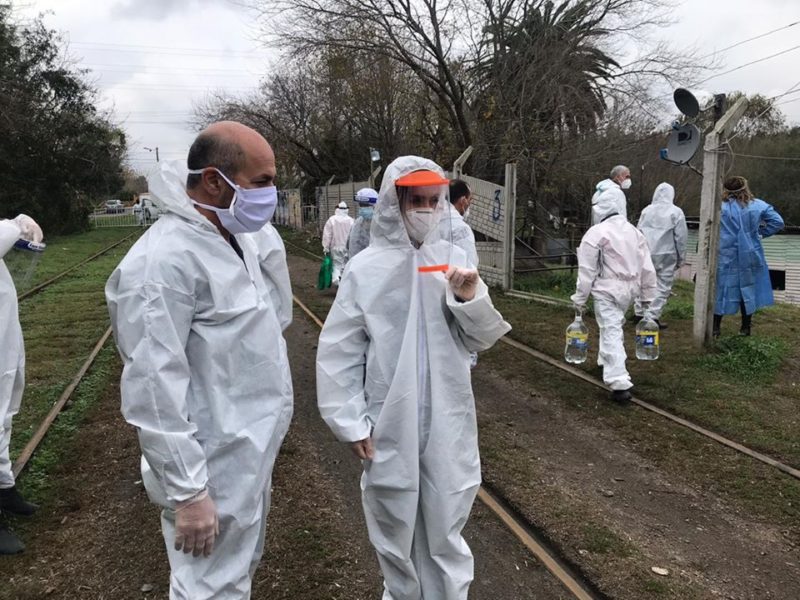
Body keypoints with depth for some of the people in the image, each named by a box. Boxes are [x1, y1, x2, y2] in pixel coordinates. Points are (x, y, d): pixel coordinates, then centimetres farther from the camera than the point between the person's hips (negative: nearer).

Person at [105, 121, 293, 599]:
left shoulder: (237, 237, 5)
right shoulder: (166, 259, -24)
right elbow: (153, 389, -25)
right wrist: (187, 493, -21)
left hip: (252, 457, 9)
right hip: (216, 473, -9)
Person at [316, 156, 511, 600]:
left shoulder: (453, 259, -2)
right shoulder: (367, 268, -10)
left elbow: (481, 340, 3)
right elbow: (338, 351, -6)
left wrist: (471, 299, -16)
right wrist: (350, 421, -7)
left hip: (448, 422, 2)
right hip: (390, 424, -1)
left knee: (445, 526, 16)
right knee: (395, 525, 18)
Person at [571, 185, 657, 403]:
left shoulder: (596, 233, -10)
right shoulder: (634, 231, 9)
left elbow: (587, 270, -10)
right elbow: (647, 267, 10)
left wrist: (580, 298, -2)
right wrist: (647, 295, 18)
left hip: (607, 290, -6)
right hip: (629, 289, 7)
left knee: (611, 333, -7)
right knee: (613, 326, 26)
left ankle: (620, 384, -15)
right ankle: (607, 363, 42)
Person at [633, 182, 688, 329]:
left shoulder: (646, 210, 4)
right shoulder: (676, 212, -6)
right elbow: (681, 237, -4)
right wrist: (681, 258, 5)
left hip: (646, 254, 4)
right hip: (666, 255, -3)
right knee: (663, 286, 3)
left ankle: (639, 313, 16)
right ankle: (654, 316, 0)